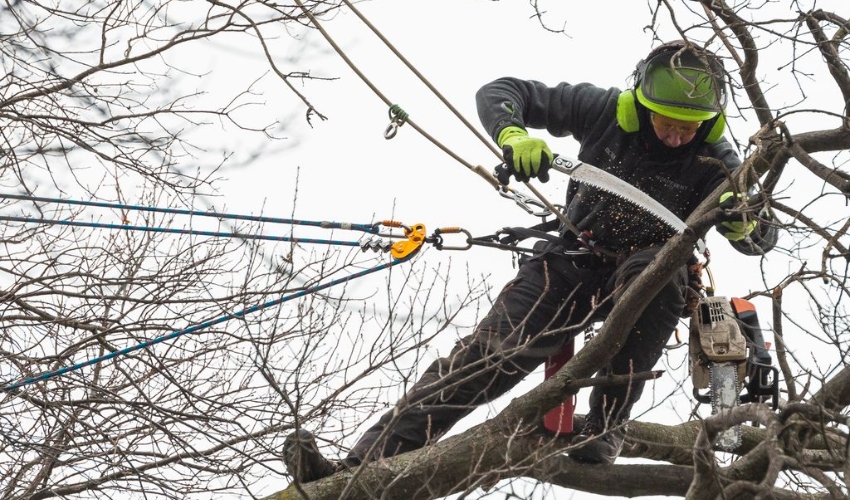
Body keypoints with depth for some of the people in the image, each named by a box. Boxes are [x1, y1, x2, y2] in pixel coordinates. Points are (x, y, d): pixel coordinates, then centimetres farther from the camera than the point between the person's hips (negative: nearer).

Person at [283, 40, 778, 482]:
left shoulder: (714, 160, -12)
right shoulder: (607, 110, -11)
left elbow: (761, 236, -13)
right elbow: (499, 93, -8)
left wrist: (744, 224, -37)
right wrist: (513, 135, -31)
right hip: (573, 262, 1)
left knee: (654, 269, -39)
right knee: (487, 354, -20)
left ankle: (607, 422, -31)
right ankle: (364, 465, -27)